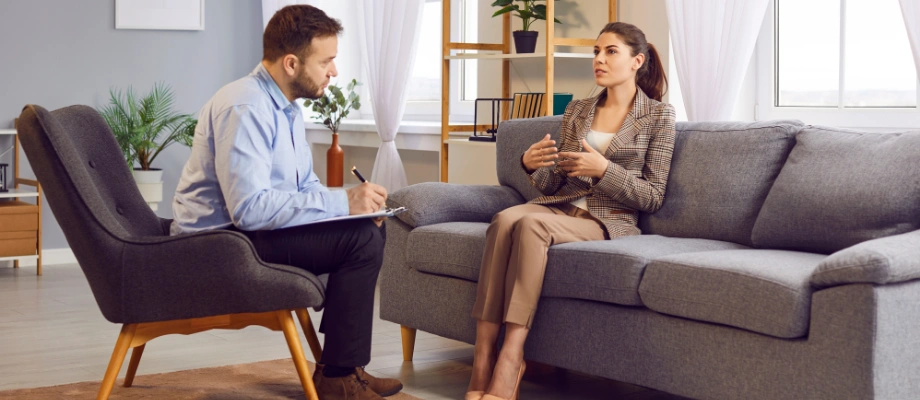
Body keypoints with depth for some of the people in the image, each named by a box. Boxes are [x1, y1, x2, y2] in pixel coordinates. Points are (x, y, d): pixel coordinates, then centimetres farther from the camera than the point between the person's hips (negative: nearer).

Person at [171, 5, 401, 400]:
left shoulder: (285, 106, 10)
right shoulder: (244, 108, -22)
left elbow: (305, 186, 16)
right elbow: (250, 208, -31)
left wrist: (356, 202, -5)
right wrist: (342, 201, -27)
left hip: (244, 229, 10)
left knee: (369, 230, 6)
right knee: (361, 240, -19)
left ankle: (340, 364, 10)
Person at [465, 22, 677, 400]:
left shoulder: (659, 115, 5)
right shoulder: (577, 110, 17)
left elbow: (653, 197, 0)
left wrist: (604, 169, -14)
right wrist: (531, 165, -6)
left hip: (608, 220, -4)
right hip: (561, 207, 4)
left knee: (531, 223, -35)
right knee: (505, 218, -32)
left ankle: (510, 358, -37)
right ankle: (483, 355, -37)